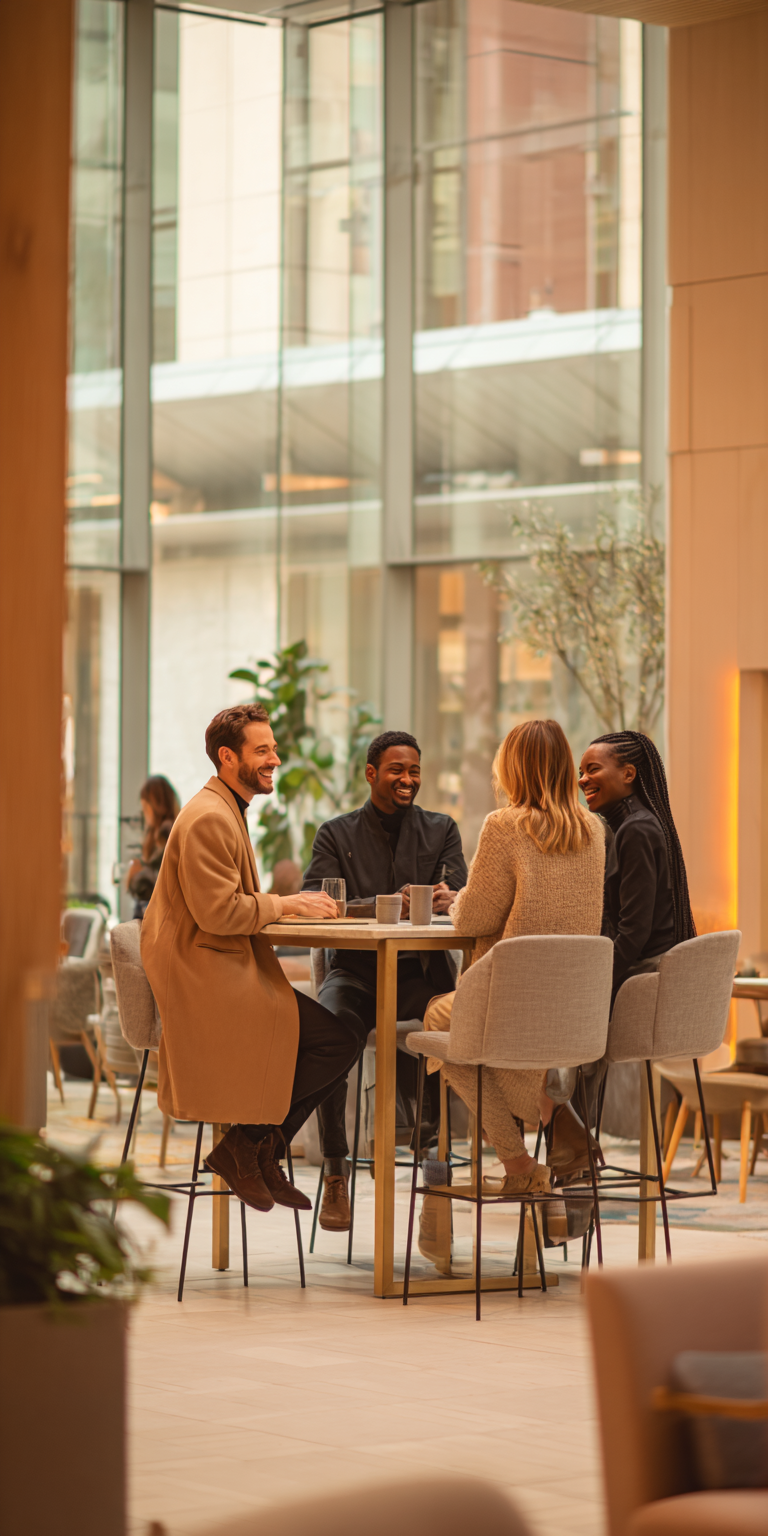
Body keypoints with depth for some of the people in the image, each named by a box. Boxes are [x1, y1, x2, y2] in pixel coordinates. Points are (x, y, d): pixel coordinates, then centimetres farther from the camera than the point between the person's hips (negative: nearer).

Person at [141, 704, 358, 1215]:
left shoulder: (228, 813, 20)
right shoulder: (209, 818, -14)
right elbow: (218, 912, -21)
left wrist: (290, 904, 7)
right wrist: (286, 904, -10)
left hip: (225, 970, 11)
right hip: (204, 977, -11)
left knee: (336, 1041, 1)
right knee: (336, 1041, -17)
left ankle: (260, 1154, 5)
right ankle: (245, 1144, -6)